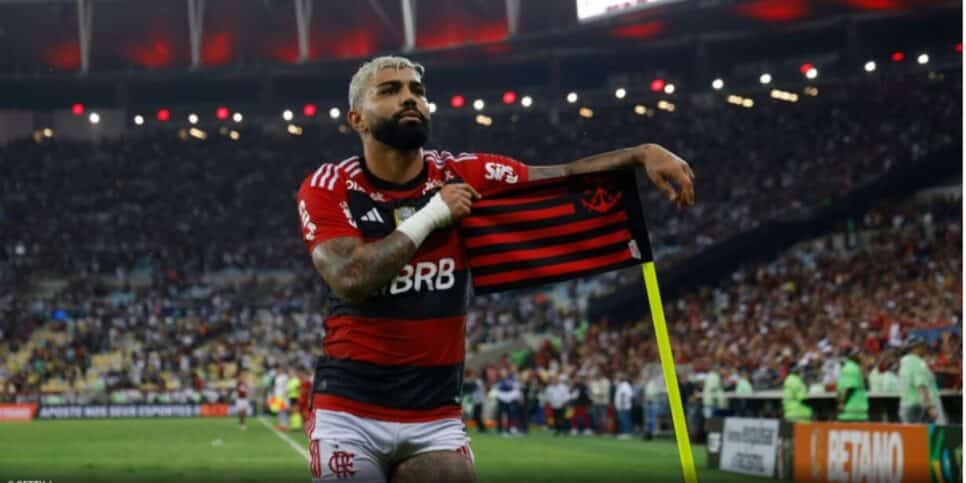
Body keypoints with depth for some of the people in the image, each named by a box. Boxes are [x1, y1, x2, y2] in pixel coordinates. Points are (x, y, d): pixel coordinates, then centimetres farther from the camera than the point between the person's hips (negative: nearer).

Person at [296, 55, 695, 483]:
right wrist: (431, 215, -16)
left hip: (436, 417, 3)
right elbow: (351, 281, -22)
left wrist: (641, 154, -17)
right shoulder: (328, 188, -7)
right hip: (349, 414, -3)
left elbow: (566, 177, -1)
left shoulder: (462, 177, 2)